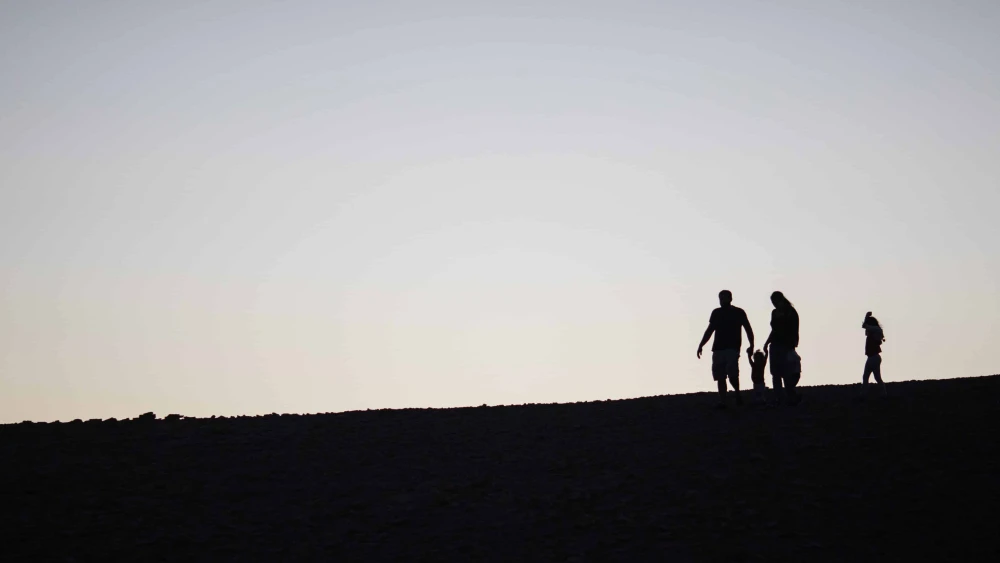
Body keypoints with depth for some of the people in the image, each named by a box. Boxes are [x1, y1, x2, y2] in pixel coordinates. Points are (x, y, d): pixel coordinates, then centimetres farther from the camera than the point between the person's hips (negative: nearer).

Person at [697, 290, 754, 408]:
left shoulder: (739, 312, 5)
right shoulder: (716, 313, 16)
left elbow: (748, 329, 6)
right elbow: (709, 331, 20)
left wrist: (751, 345, -6)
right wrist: (701, 346, 13)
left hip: (732, 348, -4)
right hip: (718, 348, 4)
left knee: (732, 374, -16)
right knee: (720, 377, -1)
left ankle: (738, 394, 9)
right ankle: (722, 401, 1)